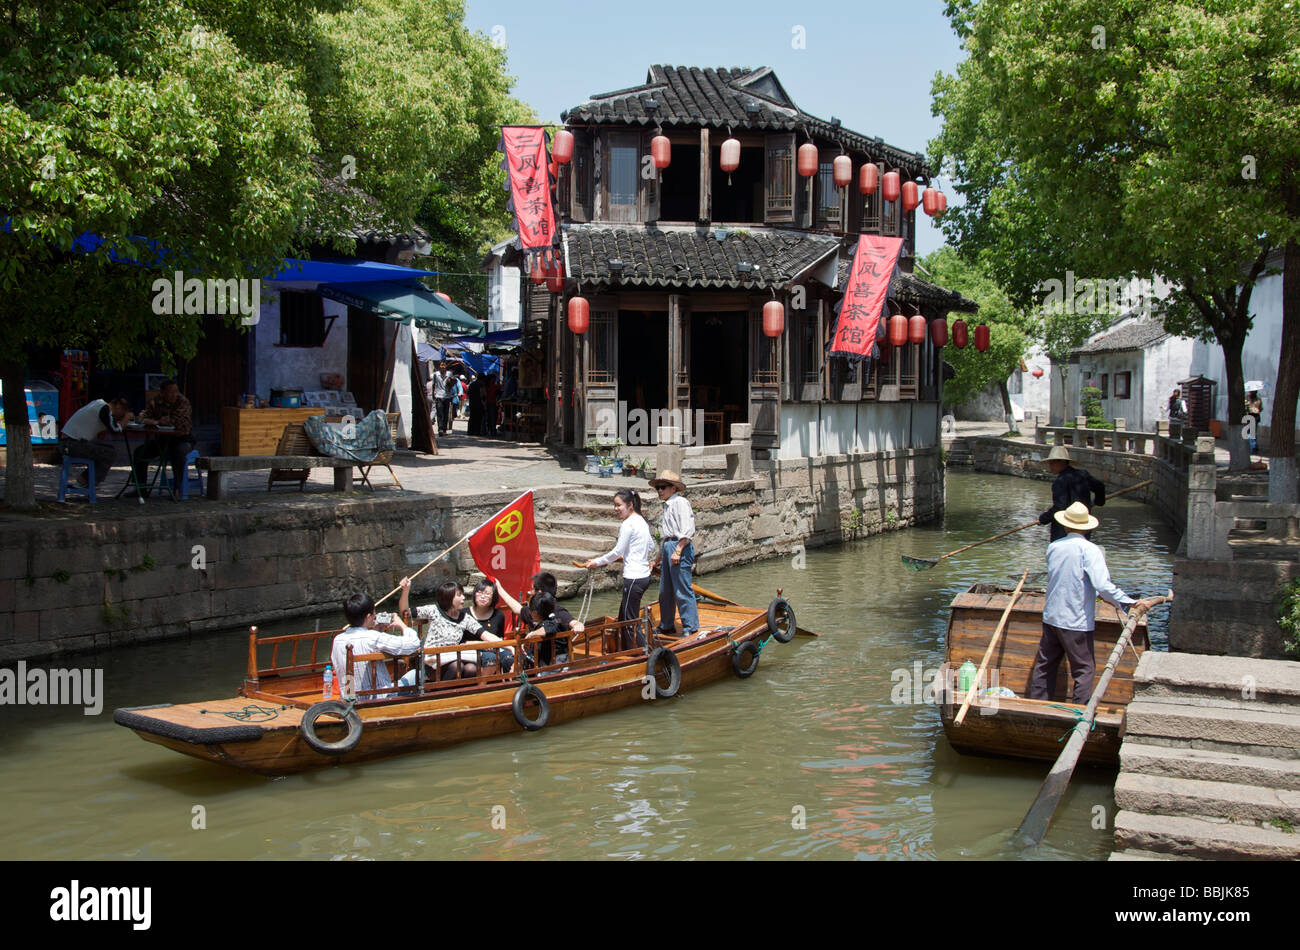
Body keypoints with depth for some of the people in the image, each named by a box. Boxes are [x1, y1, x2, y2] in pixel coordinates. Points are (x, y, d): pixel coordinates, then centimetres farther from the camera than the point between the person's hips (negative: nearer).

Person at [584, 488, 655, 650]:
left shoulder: (628, 524, -15)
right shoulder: (642, 521, 13)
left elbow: (617, 552, -12)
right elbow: (651, 547, 21)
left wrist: (596, 562, -1)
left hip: (634, 578, -10)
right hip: (644, 575, 10)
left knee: (630, 622, -5)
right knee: (623, 619, 17)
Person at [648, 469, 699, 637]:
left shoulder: (680, 502, -7)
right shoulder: (667, 506, 22)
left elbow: (687, 531, -18)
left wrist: (678, 550, -25)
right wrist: (656, 560, 29)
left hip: (681, 547, -10)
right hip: (668, 547, 10)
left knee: (682, 590, -7)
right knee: (665, 590, 14)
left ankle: (690, 628, -1)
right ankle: (666, 625, 26)